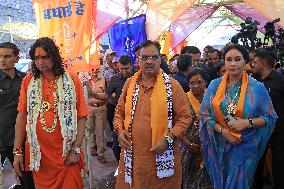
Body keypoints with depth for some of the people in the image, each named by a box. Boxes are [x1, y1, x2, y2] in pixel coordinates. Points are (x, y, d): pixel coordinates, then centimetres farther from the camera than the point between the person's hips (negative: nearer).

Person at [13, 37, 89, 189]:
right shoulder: (28, 81, 2)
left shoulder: (72, 80, -3)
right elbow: (22, 116, 3)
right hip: (38, 152, 2)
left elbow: (81, 117, -5)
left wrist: (76, 149, -9)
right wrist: (17, 151, 2)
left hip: (67, 152, -1)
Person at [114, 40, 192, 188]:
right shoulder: (130, 83, 7)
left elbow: (185, 116, -6)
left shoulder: (172, 85, -5)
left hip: (162, 155, -3)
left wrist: (169, 138, -16)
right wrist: (120, 130, -3)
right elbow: (120, 112, 15)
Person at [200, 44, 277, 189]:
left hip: (245, 146, -2)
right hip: (219, 145, 2)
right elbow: (205, 114, -1)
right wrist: (222, 131, -14)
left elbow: (270, 117, -4)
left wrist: (247, 123, -19)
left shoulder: (256, 87, -7)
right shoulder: (215, 85, -2)